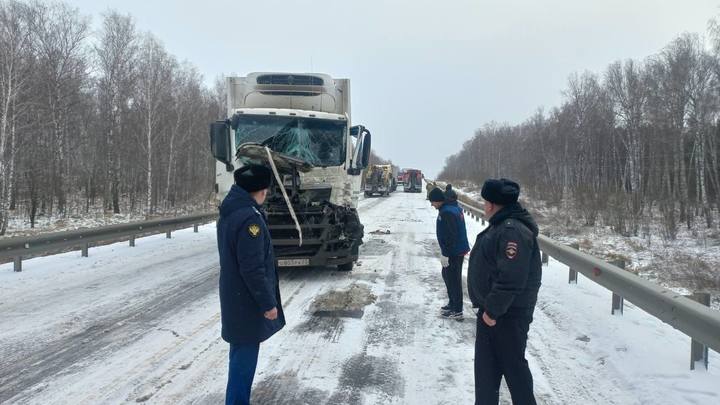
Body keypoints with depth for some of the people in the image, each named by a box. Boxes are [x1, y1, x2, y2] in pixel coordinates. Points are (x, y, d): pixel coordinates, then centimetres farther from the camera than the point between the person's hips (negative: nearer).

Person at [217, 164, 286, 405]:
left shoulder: (229, 211, 7)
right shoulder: (250, 218, -24)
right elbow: (253, 269, -25)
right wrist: (268, 303, -16)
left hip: (234, 296, 10)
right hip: (247, 301, -10)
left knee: (241, 352, 20)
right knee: (245, 356, 2)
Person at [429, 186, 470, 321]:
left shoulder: (447, 212, -23)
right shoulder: (454, 207, 9)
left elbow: (450, 236, -26)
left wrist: (445, 254, -20)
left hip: (453, 252, -10)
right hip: (458, 250, 10)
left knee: (453, 280, 0)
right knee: (448, 275, 22)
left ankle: (457, 311, 9)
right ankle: (453, 304, 33)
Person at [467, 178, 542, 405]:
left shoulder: (513, 231, -24)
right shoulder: (501, 225, 10)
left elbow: (511, 279, -30)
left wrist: (493, 310, -22)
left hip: (508, 315, -10)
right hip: (491, 311, 10)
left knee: (513, 365, 6)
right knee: (485, 366, 17)